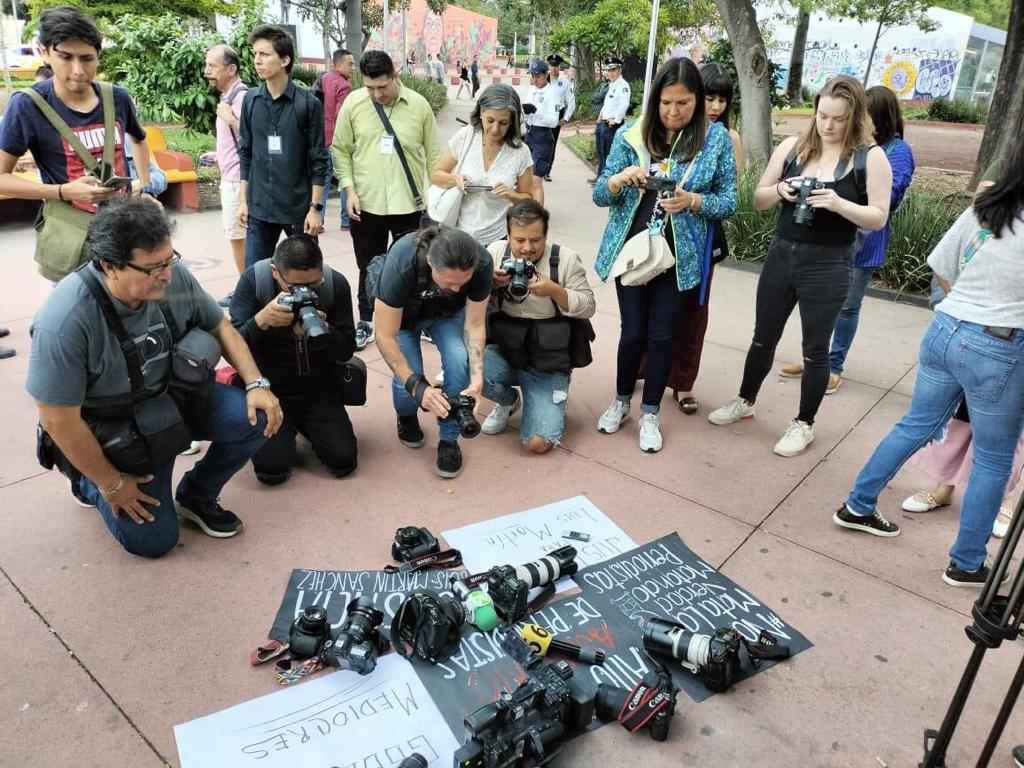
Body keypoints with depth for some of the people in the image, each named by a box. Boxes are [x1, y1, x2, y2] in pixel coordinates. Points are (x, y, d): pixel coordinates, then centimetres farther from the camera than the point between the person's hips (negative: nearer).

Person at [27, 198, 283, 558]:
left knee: (256, 418, -17)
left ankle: (196, 496, 10)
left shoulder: (173, 277, -18)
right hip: (113, 431, -4)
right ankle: (89, 481, 26)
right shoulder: (64, 321, -32)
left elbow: (220, 328, 0)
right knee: (154, 540, -4)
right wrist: (112, 484, -13)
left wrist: (257, 384, -14)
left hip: (171, 395, 5)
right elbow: (58, 421, -23)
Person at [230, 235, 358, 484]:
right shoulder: (253, 281, -16)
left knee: (343, 461, -7)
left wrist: (323, 330, -32)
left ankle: (303, 425, 24)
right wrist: (261, 321, -38)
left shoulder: (336, 284, -13)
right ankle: (287, 430, 20)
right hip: (269, 389, -1)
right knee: (273, 469, -15)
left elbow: (346, 351, -10)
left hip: (319, 389, 2)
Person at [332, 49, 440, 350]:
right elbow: (341, 150, 4)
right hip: (366, 204, 1)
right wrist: (349, 189, -6)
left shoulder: (419, 105, -4)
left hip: (409, 203, -1)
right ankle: (367, 321, 28)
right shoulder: (352, 103, -3)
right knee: (369, 268, 12)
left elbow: (433, 154, 3)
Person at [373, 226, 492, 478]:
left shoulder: (482, 263, -34)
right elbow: (385, 336, -34)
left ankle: (448, 439, -2)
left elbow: (474, 325, -21)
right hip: (401, 313, -2)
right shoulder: (401, 264, -41)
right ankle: (407, 417, 18)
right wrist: (416, 385, -43)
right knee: (407, 381, -20)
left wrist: (477, 376, -36)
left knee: (459, 361, -25)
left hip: (448, 313, 2)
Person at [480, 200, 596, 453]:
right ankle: (508, 400, 7)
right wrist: (489, 283, -18)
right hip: (504, 349, 3)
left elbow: (589, 307, -5)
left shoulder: (566, 259, -7)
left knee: (539, 443, -17)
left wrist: (554, 291, -22)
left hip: (547, 362, -3)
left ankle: (553, 405, 23)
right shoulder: (496, 251, -2)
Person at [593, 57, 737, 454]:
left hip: (680, 255, 0)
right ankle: (621, 401, 32)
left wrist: (692, 201, -22)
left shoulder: (716, 138, -5)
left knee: (661, 335, 6)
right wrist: (621, 178, -25)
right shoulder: (631, 134, -4)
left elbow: (729, 201, -3)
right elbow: (600, 195, -3)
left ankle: (650, 414, 24)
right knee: (632, 331, 8)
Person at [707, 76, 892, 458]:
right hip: (781, 255, 4)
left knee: (815, 349, 7)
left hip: (828, 265, -3)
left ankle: (804, 424, 23)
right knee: (763, 337, 16)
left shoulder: (871, 157, -7)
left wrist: (838, 204, -24)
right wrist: (779, 190, -15)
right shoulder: (793, 146, 1)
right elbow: (758, 199, 6)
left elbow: (878, 217, -8)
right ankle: (745, 401, 36)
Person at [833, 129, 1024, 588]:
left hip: (944, 330, 6)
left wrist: (971, 304, 15)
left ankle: (857, 507, 31)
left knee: (916, 426, 21)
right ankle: (966, 564, 23)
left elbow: (942, 270, 8)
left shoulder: (981, 208, 0)